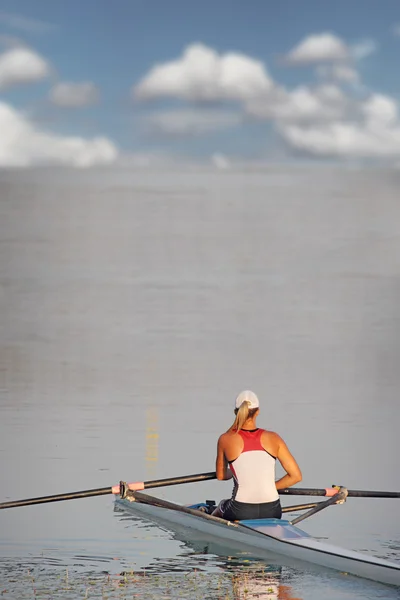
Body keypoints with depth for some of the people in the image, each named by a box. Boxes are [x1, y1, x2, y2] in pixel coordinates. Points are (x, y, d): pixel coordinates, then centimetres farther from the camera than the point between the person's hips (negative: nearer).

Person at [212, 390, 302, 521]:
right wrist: (269, 487, 11)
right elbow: (296, 476, 0)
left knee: (221, 507, 35)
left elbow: (221, 476, 11)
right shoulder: (273, 438, -1)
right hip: (272, 512, 2)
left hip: (240, 512, -1)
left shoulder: (226, 440, -4)